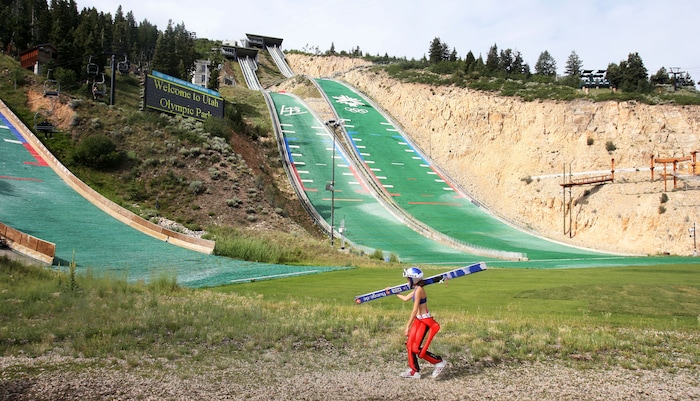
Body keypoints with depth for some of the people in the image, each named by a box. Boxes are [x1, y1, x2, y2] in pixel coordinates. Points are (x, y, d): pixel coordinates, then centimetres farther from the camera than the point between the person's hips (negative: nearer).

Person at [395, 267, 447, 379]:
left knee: (416, 349, -8)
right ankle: (414, 371, 21)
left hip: (425, 321, -10)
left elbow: (415, 310, -23)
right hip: (418, 320, 10)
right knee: (410, 345, 11)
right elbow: (405, 298, 25)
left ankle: (439, 362, 6)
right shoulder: (416, 289, 9)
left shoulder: (419, 290, -20)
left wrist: (408, 326, -22)